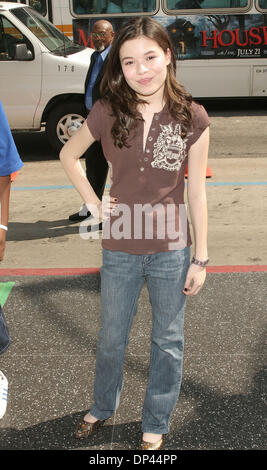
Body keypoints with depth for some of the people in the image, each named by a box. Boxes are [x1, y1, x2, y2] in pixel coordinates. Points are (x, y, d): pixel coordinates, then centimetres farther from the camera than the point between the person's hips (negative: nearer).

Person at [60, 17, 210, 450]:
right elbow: (68, 155, 9)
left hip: (172, 253, -1)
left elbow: (196, 193, -6)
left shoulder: (192, 118, -10)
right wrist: (94, 204, -1)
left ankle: (156, 426, 36)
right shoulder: (108, 113, -8)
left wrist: (201, 258, -4)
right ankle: (103, 407, 45)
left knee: (167, 341, 15)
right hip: (120, 251, 1)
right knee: (112, 339, 19)